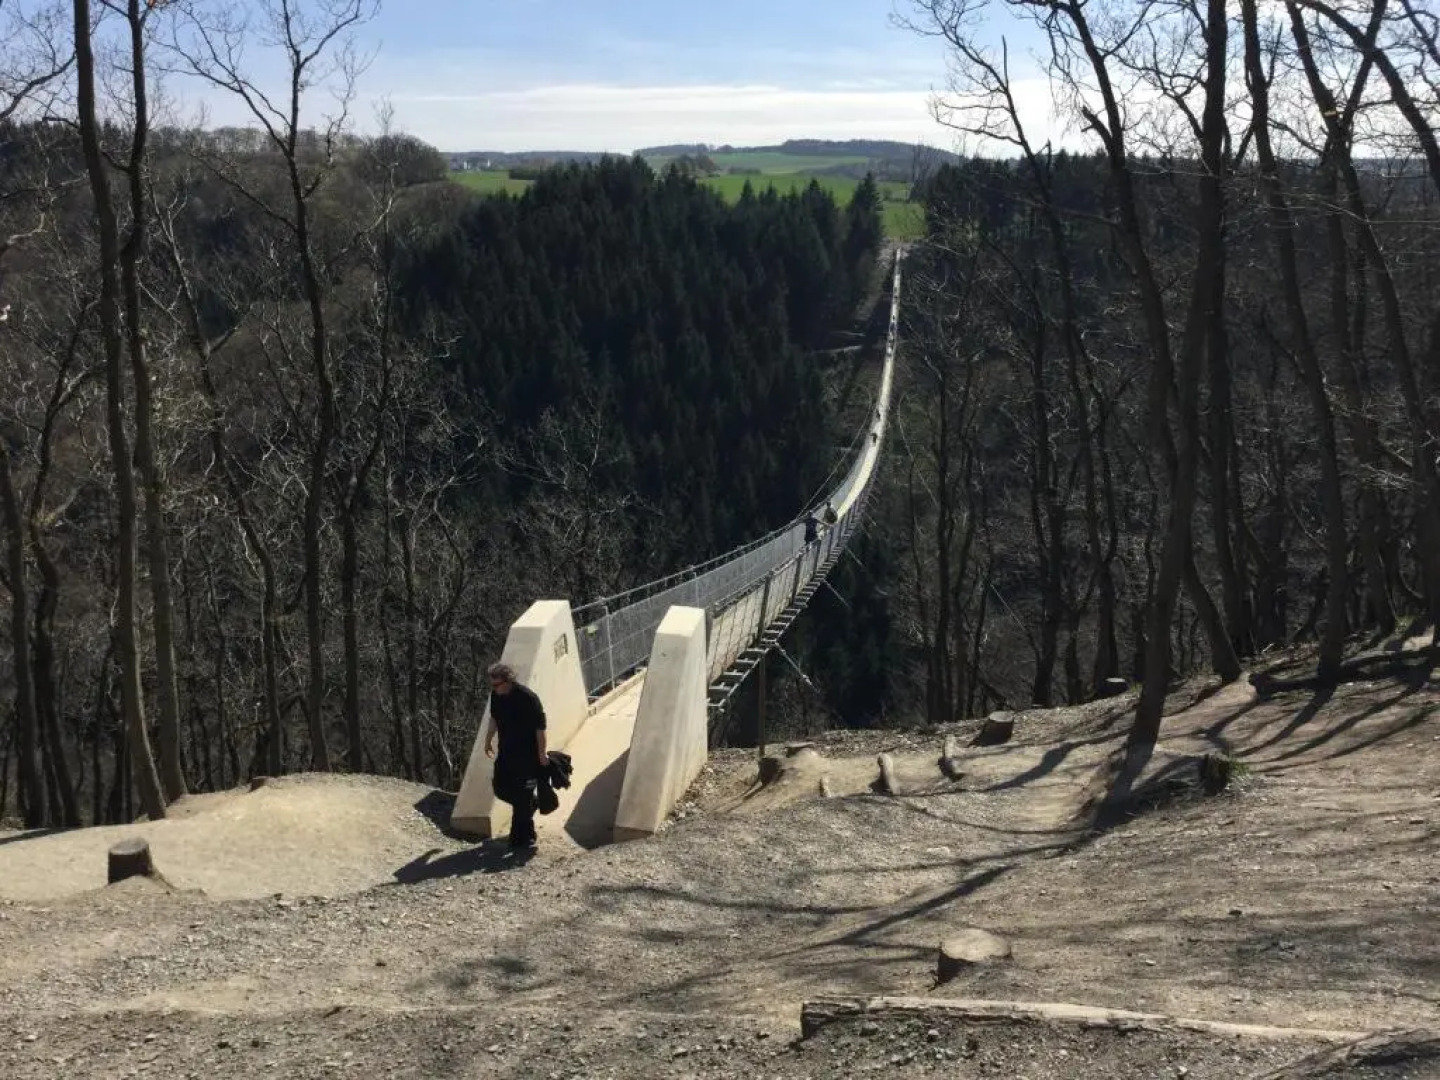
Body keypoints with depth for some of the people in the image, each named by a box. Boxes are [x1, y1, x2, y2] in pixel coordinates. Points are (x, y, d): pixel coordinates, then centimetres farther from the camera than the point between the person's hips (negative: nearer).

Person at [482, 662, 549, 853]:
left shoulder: (528, 698, -24)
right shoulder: (496, 695, -3)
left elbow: (540, 728, -19)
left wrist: (542, 754, -16)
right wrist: (488, 740, 21)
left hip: (527, 754, -7)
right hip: (506, 752, 7)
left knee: (522, 796, -4)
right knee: (501, 789, 10)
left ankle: (521, 839, 6)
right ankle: (532, 802, 38)